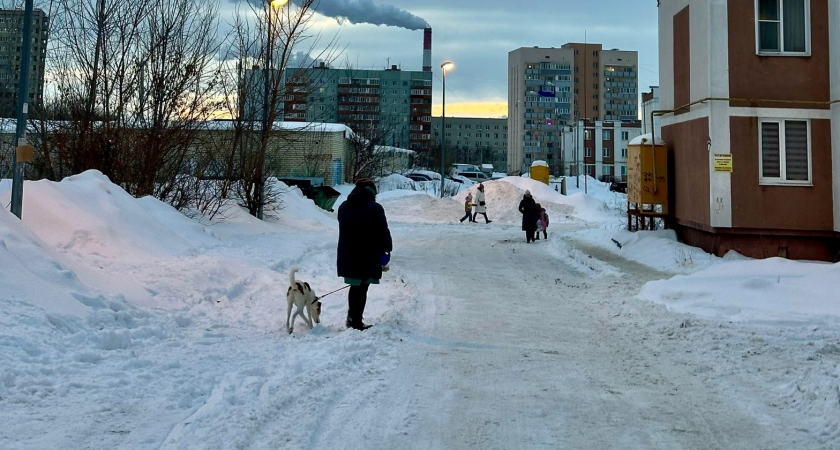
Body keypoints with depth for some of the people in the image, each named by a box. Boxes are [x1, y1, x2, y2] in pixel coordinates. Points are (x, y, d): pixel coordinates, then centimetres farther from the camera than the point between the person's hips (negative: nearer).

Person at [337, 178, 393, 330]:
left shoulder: (343, 207, 9)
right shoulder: (375, 208, -12)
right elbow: (383, 232, -11)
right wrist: (387, 248, 0)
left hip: (348, 256, 6)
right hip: (368, 256, -6)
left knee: (355, 286, 19)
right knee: (362, 289, 1)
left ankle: (352, 318, 25)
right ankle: (356, 322, 5)